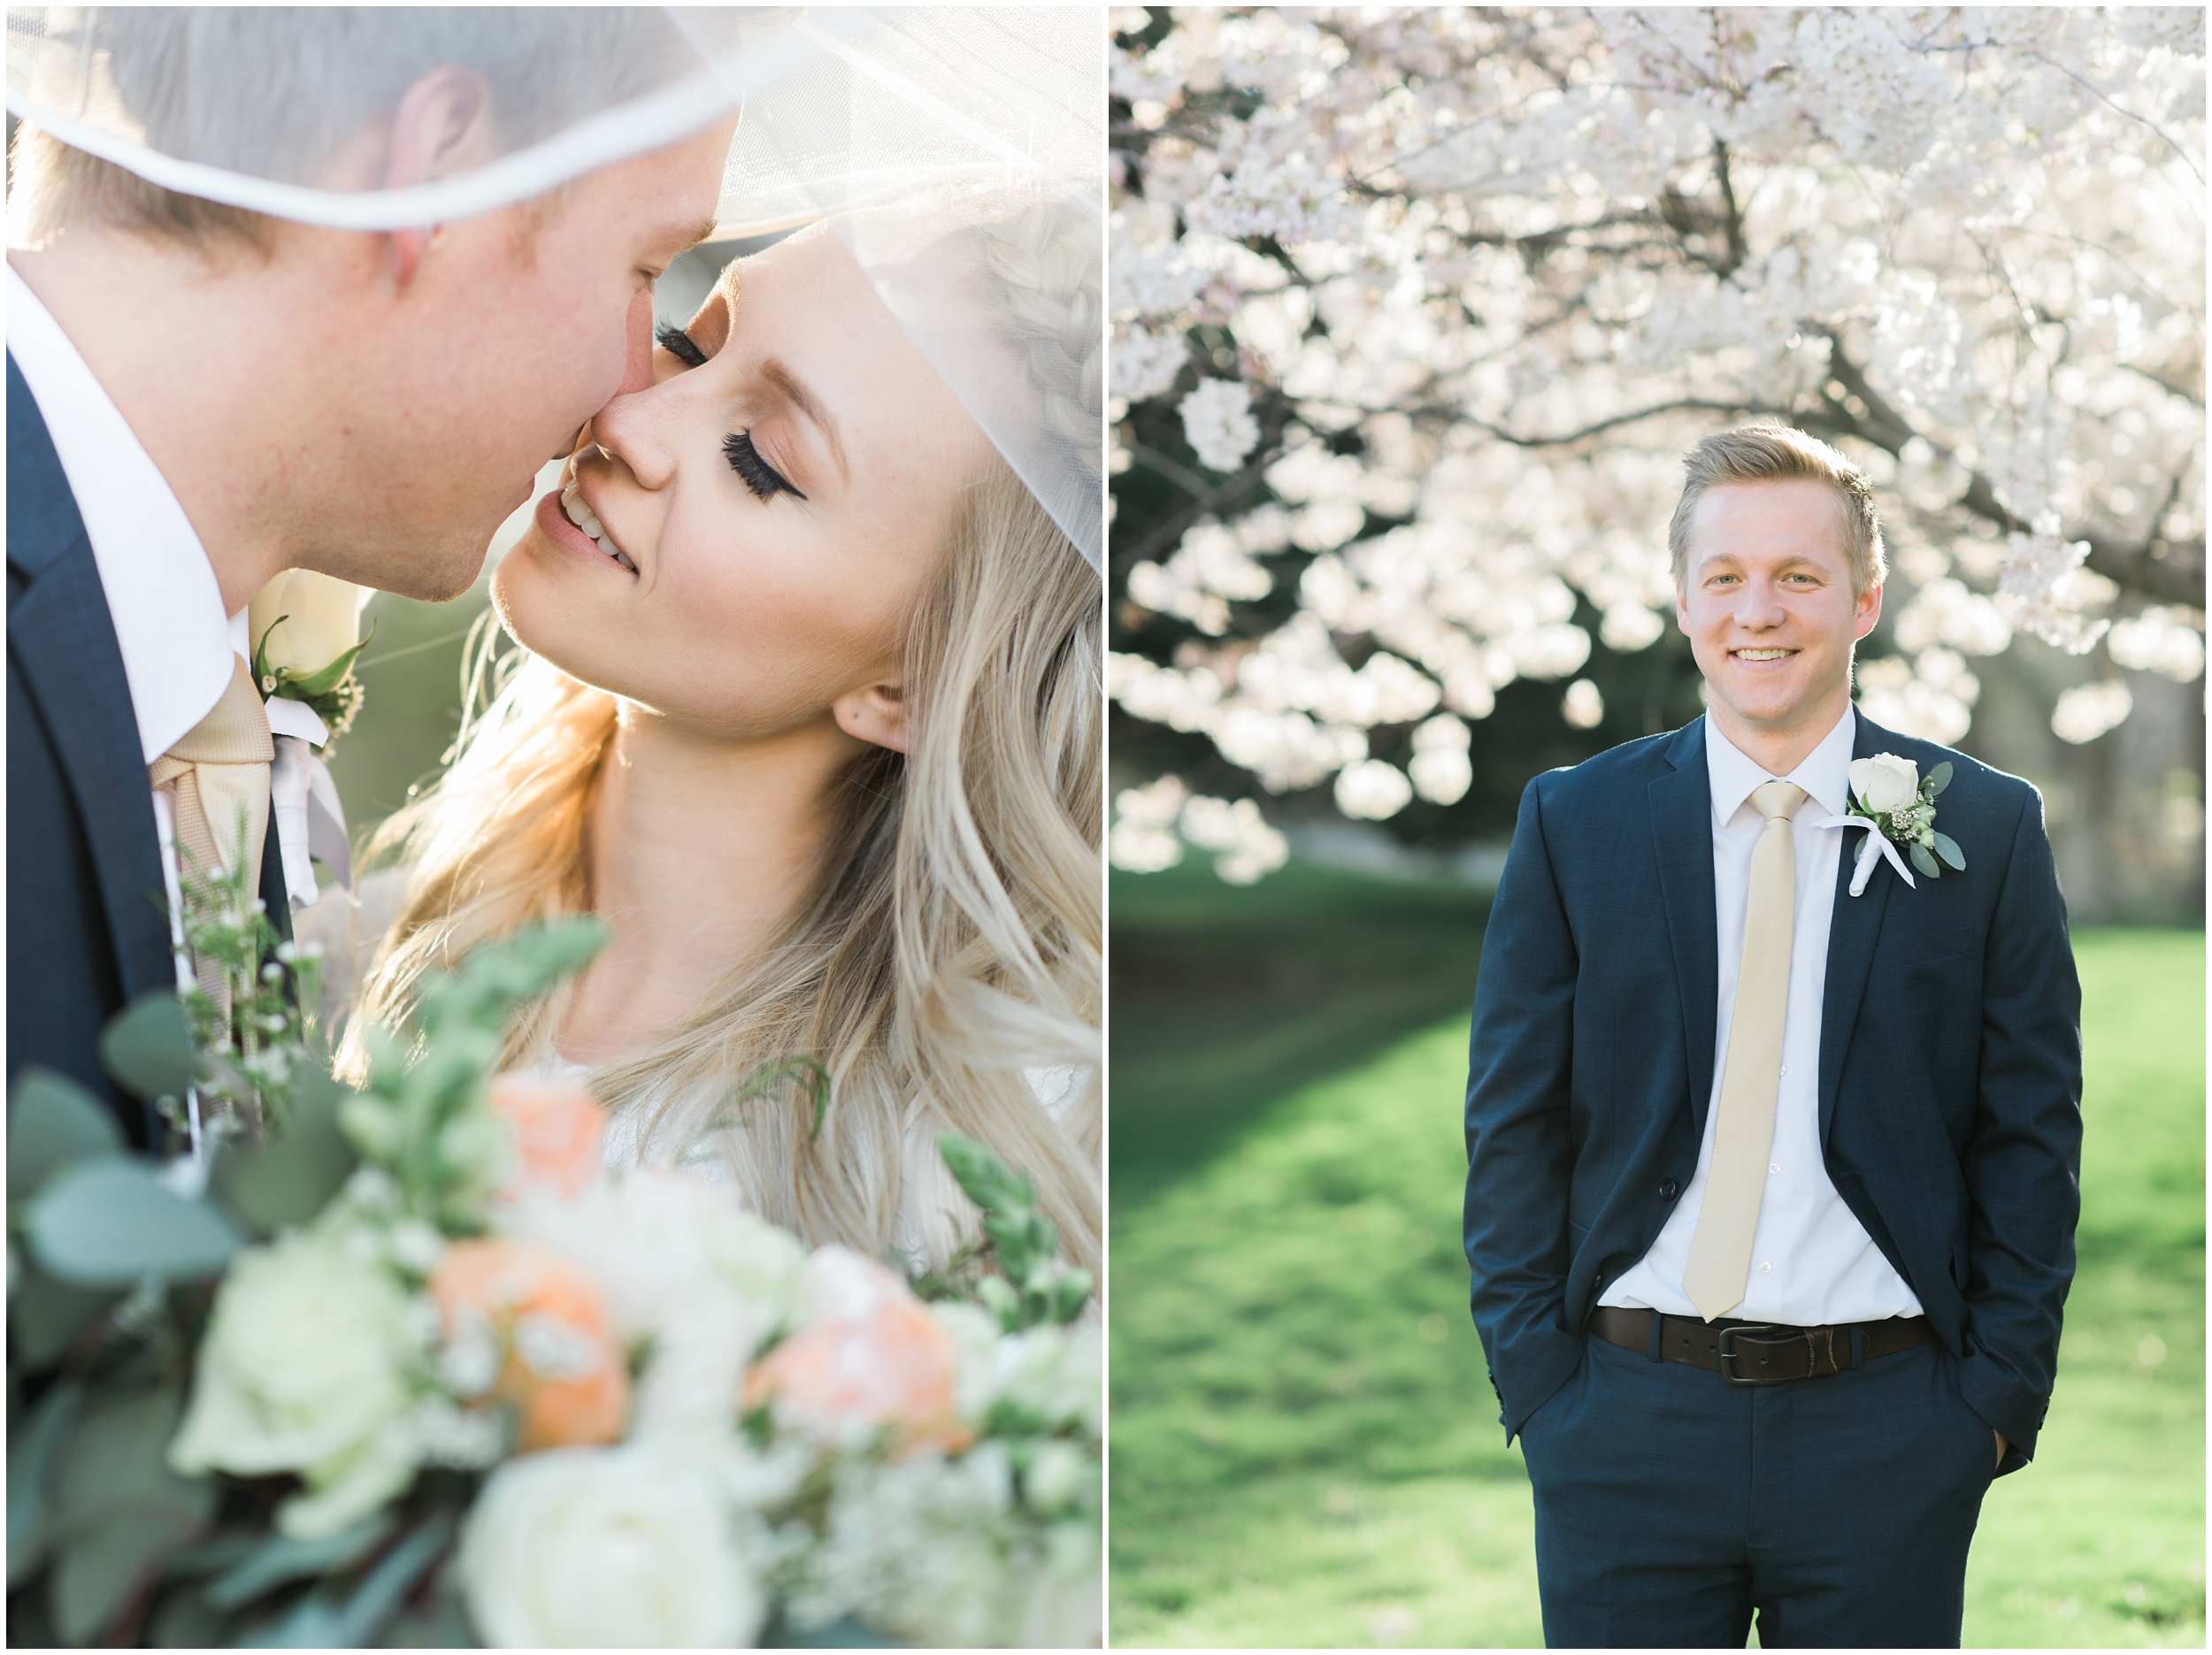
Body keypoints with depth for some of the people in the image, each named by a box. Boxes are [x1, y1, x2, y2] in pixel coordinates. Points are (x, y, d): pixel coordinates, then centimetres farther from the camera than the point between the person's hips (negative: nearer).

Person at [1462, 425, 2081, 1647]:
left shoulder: (1985, 829, 2)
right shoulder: (1573, 824, 4)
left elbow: (2030, 1141, 3)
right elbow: (1513, 1125, 5)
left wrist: (1999, 1395, -3)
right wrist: (1534, 1377, -2)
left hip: (1890, 1423, 0)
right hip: (1628, 1427, 1)